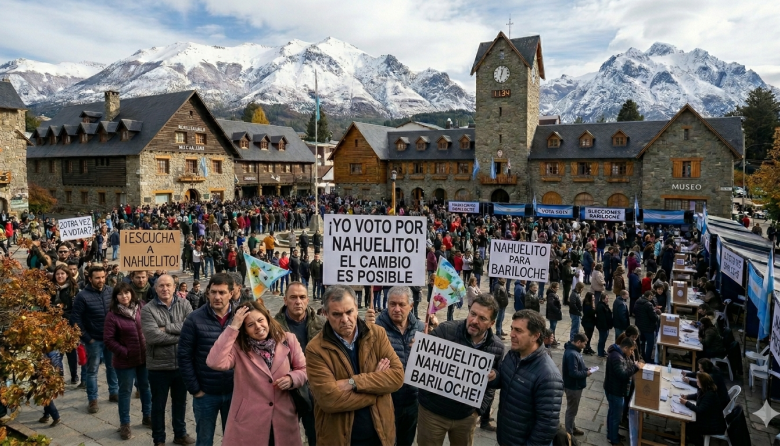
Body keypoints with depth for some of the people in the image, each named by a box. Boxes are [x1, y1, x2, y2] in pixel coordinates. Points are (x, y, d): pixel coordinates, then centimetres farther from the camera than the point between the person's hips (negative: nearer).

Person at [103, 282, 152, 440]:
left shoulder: (141, 307, -4)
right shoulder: (112, 315, -13)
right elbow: (108, 339, -12)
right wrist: (124, 352, -14)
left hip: (144, 356, 3)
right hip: (125, 360, -3)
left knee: (145, 387, 17)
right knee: (125, 391, 10)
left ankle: (147, 416, 35)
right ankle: (124, 424, 24)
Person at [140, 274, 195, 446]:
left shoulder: (184, 304, 0)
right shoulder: (148, 309, -9)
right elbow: (152, 336, -23)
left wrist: (167, 328, -20)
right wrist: (182, 335, -18)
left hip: (182, 363, 3)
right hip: (159, 365, -3)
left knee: (180, 401, 20)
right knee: (159, 405, 14)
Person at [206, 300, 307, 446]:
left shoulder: (288, 340, -3)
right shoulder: (238, 347, -8)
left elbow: (304, 369, 6)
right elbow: (215, 362, -27)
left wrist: (291, 379, -16)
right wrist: (233, 328, -25)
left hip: (283, 420, 2)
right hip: (248, 422, -1)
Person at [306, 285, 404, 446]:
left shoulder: (377, 334, -6)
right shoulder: (316, 349, -16)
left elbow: (397, 376, -13)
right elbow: (329, 399, -24)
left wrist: (353, 382, -24)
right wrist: (376, 384, -16)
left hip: (380, 433, 3)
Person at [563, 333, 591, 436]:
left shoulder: (574, 350, 3)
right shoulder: (572, 354, -31)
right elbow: (573, 373, -31)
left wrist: (585, 370, 0)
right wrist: (586, 373, -17)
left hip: (575, 385, 10)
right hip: (573, 386, -10)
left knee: (573, 409, 25)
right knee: (571, 410, 6)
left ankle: (572, 428, 41)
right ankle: (569, 434, 20)